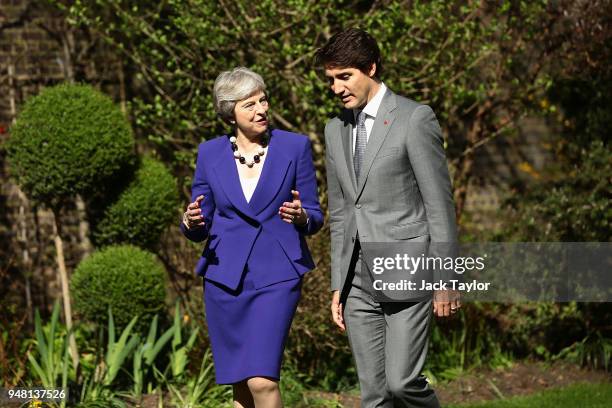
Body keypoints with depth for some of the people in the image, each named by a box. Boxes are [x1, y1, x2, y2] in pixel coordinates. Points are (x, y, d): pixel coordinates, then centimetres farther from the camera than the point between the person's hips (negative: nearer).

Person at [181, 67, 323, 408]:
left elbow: (315, 218, 5)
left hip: (277, 277, -3)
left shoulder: (295, 147, -1)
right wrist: (190, 222, -13)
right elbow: (199, 229, 10)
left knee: (261, 381, -16)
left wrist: (300, 216, -18)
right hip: (225, 278, 3)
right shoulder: (210, 154, 4)